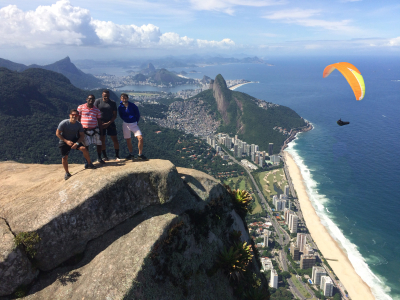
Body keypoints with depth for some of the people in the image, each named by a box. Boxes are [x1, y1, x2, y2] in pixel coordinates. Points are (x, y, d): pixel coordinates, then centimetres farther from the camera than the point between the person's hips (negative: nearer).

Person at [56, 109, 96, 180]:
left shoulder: (79, 124, -11)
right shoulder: (64, 123, -20)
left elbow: (82, 135, -5)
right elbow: (57, 133, -13)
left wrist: (77, 143, -21)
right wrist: (66, 141, -21)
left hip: (74, 140, 1)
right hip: (64, 142, -1)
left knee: (84, 149, -22)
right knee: (64, 158, -3)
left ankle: (89, 164, -1)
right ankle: (67, 173, 21)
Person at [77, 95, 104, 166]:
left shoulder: (97, 110, 4)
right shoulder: (80, 107, -1)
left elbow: (100, 122, 6)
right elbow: (78, 119, 1)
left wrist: (101, 133, 3)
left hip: (95, 130, 2)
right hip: (85, 130, -2)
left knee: (99, 144, 5)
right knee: (86, 146, 2)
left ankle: (99, 158, 28)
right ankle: (87, 161, 18)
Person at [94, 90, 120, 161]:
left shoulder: (113, 103, -1)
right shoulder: (98, 101, -2)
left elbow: (115, 115, -1)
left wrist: (108, 123, -11)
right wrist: (100, 122, -9)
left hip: (110, 123, 0)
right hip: (101, 123, 0)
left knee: (115, 140, -2)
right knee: (102, 140, 1)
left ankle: (117, 156, 10)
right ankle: (105, 156, 14)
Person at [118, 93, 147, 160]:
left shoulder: (132, 105, -12)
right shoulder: (120, 107, -5)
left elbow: (138, 114, 0)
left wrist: (136, 121, 5)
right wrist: (126, 120, 9)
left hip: (134, 124, -2)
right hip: (126, 124, 2)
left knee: (140, 138, -15)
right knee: (128, 140, 9)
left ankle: (140, 154, -3)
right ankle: (131, 154, 26)